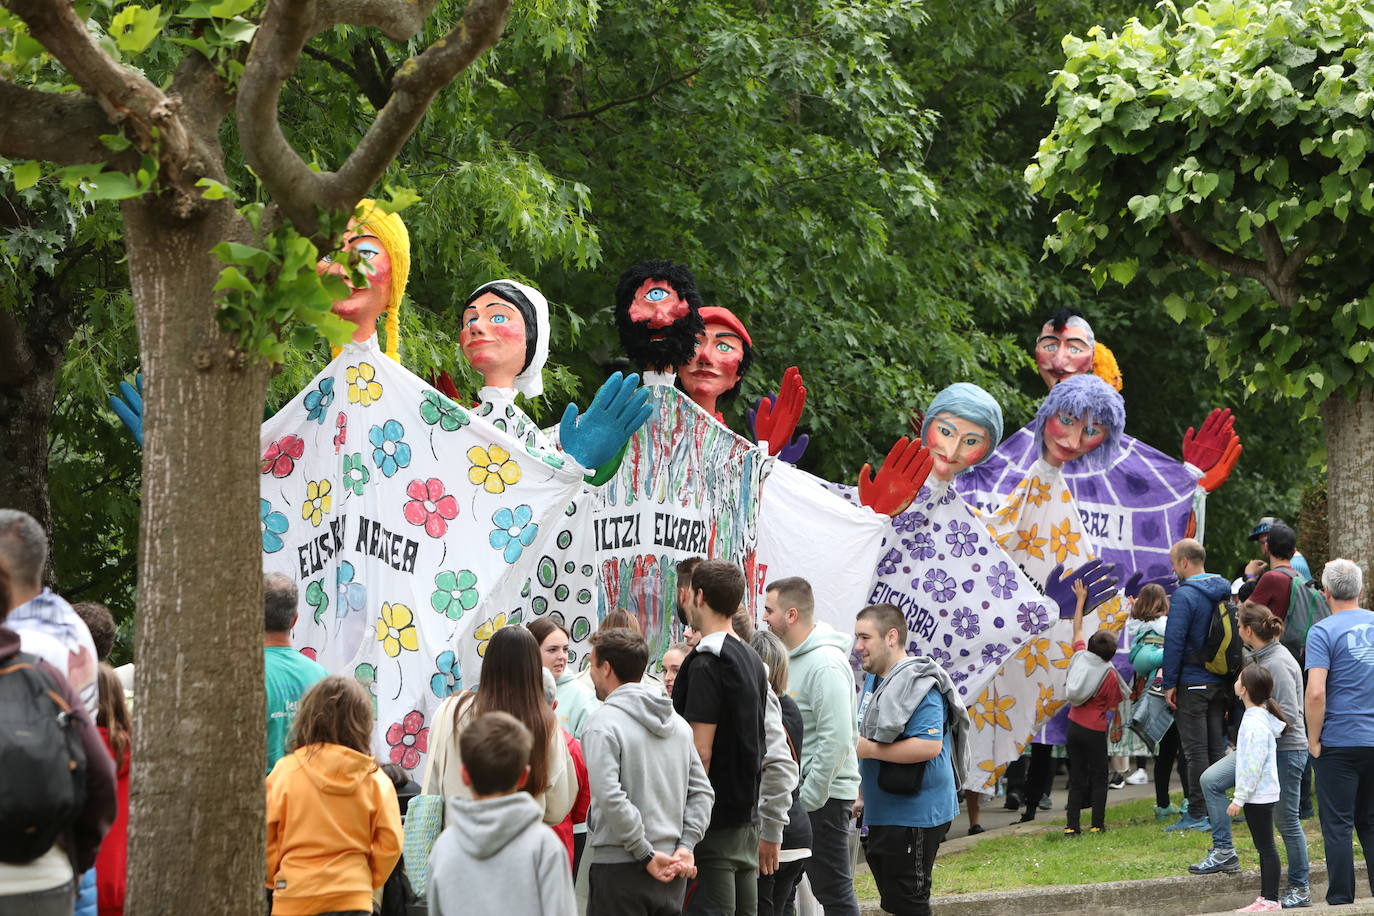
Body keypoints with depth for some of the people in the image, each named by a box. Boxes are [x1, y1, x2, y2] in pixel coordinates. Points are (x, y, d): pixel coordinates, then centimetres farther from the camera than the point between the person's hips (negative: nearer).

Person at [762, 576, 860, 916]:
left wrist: (809, 797, -21)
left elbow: (837, 739, -22)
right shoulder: (792, 659, 14)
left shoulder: (826, 664, -16)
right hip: (799, 793, 10)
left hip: (823, 798, -10)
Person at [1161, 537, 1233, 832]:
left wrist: (1169, 683, -11)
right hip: (1220, 682, 7)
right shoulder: (1224, 592, 10)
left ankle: (1197, 814, -3)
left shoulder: (1185, 594, -14)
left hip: (1193, 683, -7)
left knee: (1195, 750, -4)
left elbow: (1174, 640, -16)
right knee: (1217, 748, 11)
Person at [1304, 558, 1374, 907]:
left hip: (1340, 743, -5)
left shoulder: (1324, 631, -10)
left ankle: (1341, 902, 2)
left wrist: (1314, 740, -7)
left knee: (1337, 826, 1)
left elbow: (1316, 692, -19)